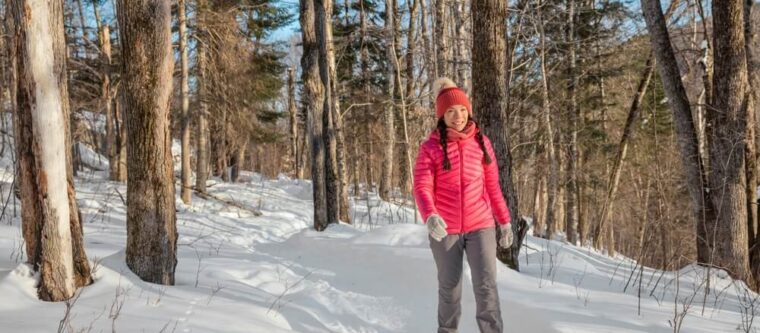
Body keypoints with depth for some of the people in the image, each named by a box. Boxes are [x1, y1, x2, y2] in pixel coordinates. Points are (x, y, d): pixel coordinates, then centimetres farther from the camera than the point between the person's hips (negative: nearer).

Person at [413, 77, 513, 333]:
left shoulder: (481, 142, 4)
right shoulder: (431, 147, -4)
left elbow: (492, 186, 10)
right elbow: (422, 187, -14)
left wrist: (504, 220, 10)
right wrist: (430, 216, -32)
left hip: (481, 226, 1)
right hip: (445, 230, -1)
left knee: (486, 286, -7)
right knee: (450, 289, 11)